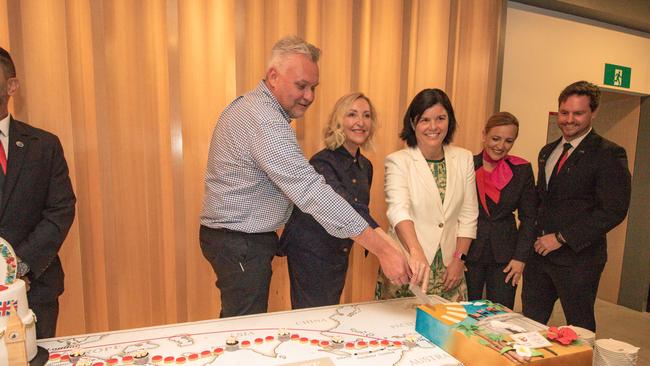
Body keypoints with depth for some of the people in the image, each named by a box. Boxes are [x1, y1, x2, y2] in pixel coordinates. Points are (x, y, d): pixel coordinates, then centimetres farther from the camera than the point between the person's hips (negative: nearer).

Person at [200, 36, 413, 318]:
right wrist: (382, 249, -33)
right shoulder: (265, 122, -25)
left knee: (238, 328, 22)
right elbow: (311, 192, -34)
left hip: (230, 236, 10)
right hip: (241, 244, -10)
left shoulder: (247, 105, 9)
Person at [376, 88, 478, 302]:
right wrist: (415, 251, -41)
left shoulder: (464, 159, 5)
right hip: (406, 269, -3)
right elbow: (398, 209, -25)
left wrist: (459, 259, 0)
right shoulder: (398, 162, -8)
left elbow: (468, 216, 8)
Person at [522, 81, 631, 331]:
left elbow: (614, 210, -17)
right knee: (530, 323, 14)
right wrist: (537, 235, 6)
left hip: (578, 257, -6)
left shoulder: (609, 154, -10)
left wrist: (561, 238, -17)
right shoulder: (547, 151, 12)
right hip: (540, 252, 6)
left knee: (579, 329, 11)